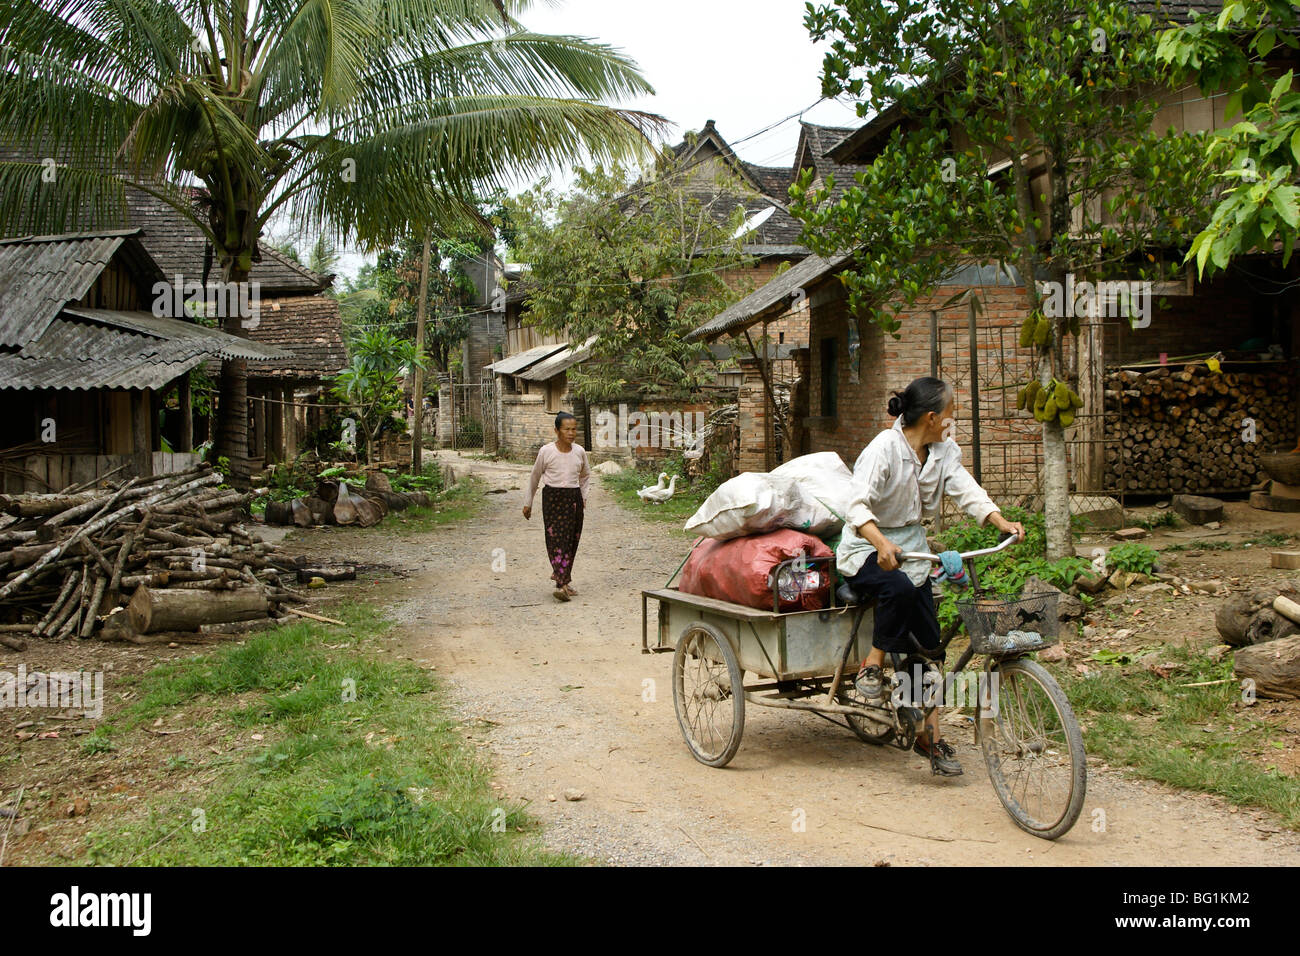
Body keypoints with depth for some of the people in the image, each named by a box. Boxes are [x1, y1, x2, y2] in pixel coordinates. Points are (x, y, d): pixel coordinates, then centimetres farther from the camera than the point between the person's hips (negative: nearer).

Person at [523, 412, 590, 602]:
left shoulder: (579, 452, 4)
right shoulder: (546, 451, -5)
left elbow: (586, 475, 23)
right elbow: (535, 477, 7)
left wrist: (583, 497, 13)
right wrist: (528, 503, 12)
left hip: (574, 498, 4)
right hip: (552, 497, -4)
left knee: (571, 540, 5)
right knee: (557, 539, -12)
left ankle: (560, 574, 26)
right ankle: (562, 584, -17)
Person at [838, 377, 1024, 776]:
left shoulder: (944, 450, 1)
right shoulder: (884, 448, -22)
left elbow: (967, 490, -8)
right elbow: (858, 505, -33)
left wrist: (1003, 522, -26)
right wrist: (881, 543, -51)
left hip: (911, 549, 7)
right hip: (866, 550, -7)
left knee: (928, 645, 1)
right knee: (900, 589, -39)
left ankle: (930, 735, 11)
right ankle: (871, 668, -17)